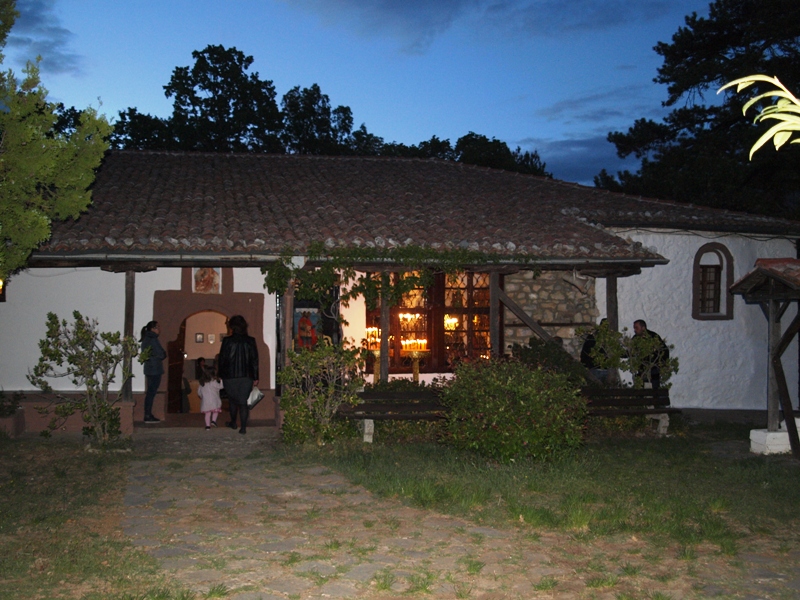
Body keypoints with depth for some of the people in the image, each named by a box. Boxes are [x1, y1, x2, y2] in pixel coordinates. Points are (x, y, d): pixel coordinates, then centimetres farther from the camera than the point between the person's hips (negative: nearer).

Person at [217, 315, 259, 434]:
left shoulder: (227, 341, -9)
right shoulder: (250, 341, -3)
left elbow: (222, 359, -4)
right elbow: (254, 360, 0)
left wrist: (221, 374, 8)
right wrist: (255, 377, 6)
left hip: (230, 376, -1)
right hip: (246, 376, 1)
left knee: (232, 400, 18)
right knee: (243, 401, 5)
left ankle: (233, 423, 32)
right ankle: (243, 427, -2)